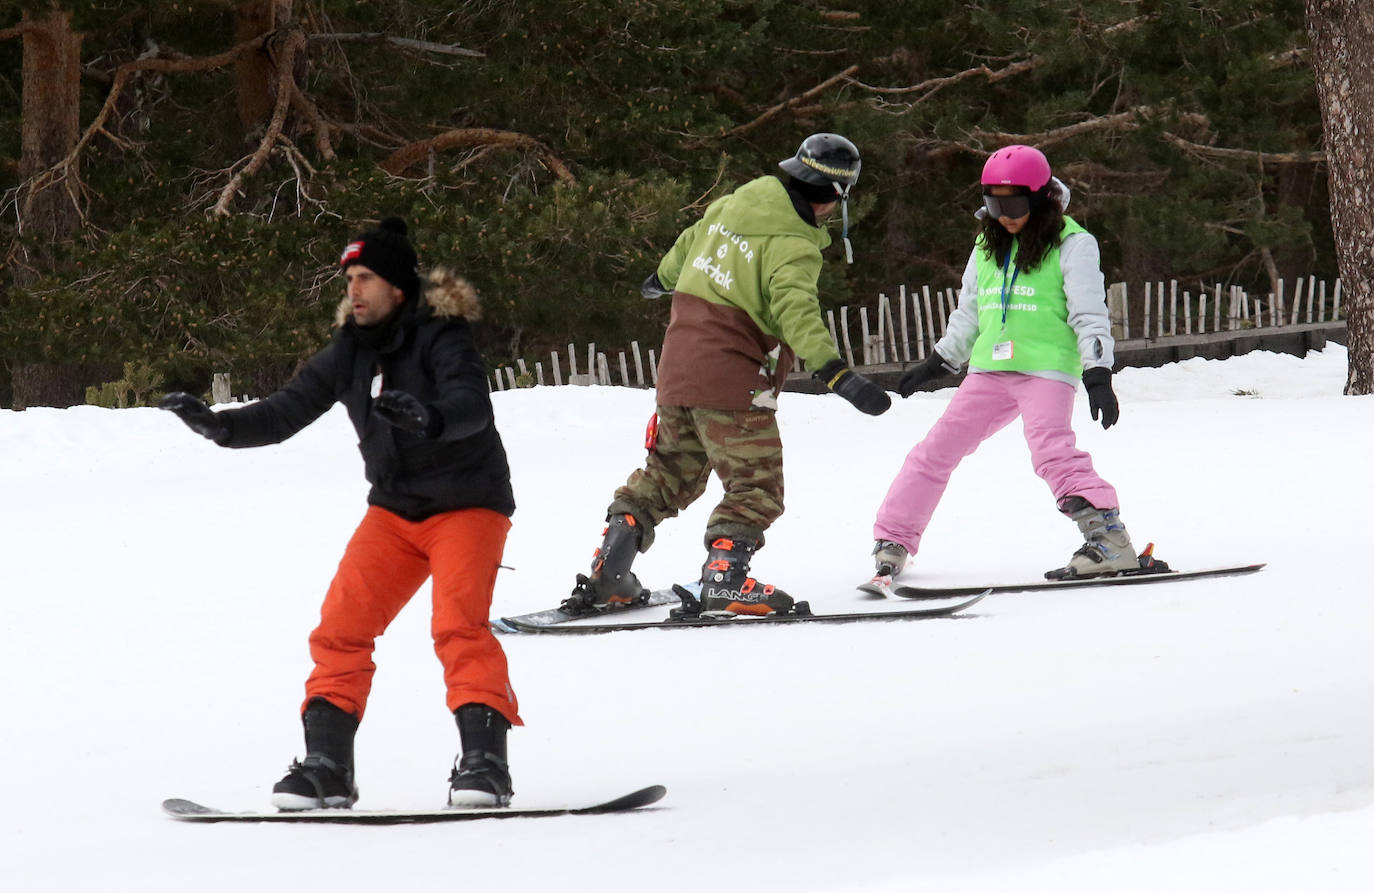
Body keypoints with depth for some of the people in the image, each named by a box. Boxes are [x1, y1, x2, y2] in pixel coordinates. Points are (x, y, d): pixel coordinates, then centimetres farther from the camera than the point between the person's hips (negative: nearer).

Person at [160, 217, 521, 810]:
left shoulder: (440, 338, -16)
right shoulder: (350, 352, 3)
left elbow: (473, 406, -32)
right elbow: (287, 412, 0)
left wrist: (431, 418, -54)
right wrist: (220, 426, -16)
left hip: (467, 502, -6)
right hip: (395, 510, 6)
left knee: (459, 625, -24)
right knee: (342, 627, -4)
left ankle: (484, 761, -24)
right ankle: (326, 766, -1)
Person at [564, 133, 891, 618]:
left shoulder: (730, 205, 9)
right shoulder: (792, 247, -15)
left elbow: (689, 245, 28)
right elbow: (797, 314, -30)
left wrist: (661, 278, 50)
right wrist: (839, 376, -39)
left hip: (678, 368, 8)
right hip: (733, 379, -8)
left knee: (668, 473, 19)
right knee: (756, 486, -1)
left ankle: (606, 574, 13)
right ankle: (725, 575, -16)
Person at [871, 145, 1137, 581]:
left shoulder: (1071, 244, -2)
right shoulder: (987, 245, 16)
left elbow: (1089, 313, -7)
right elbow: (969, 312, 27)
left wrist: (1098, 374, -16)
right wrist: (937, 362, 28)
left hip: (1047, 369, -6)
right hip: (990, 369, 6)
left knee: (1052, 450, -28)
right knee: (936, 449, 4)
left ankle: (1108, 540, -32)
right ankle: (892, 542, 14)